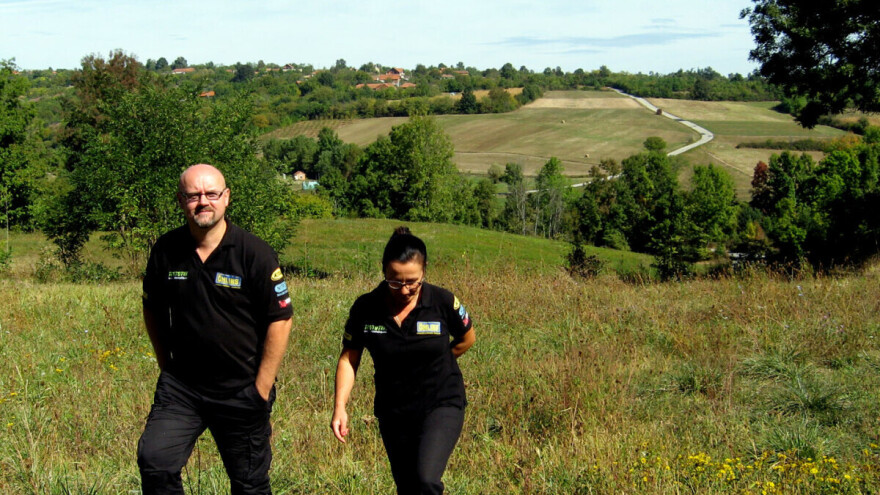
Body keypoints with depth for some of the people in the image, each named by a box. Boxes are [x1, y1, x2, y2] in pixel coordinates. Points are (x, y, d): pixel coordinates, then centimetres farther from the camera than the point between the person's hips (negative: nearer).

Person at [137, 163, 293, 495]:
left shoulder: (254, 253, -11)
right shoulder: (165, 251, -1)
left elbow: (280, 320, -9)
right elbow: (152, 310, 14)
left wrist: (262, 387, -9)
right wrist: (166, 365, 10)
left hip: (242, 391, -2)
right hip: (180, 387, 2)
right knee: (154, 460, -15)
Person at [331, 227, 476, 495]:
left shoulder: (443, 302, -13)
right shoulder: (365, 308, -10)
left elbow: (467, 339, 6)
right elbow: (348, 359, 0)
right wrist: (340, 407, -10)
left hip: (442, 405, -3)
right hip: (393, 412, 3)